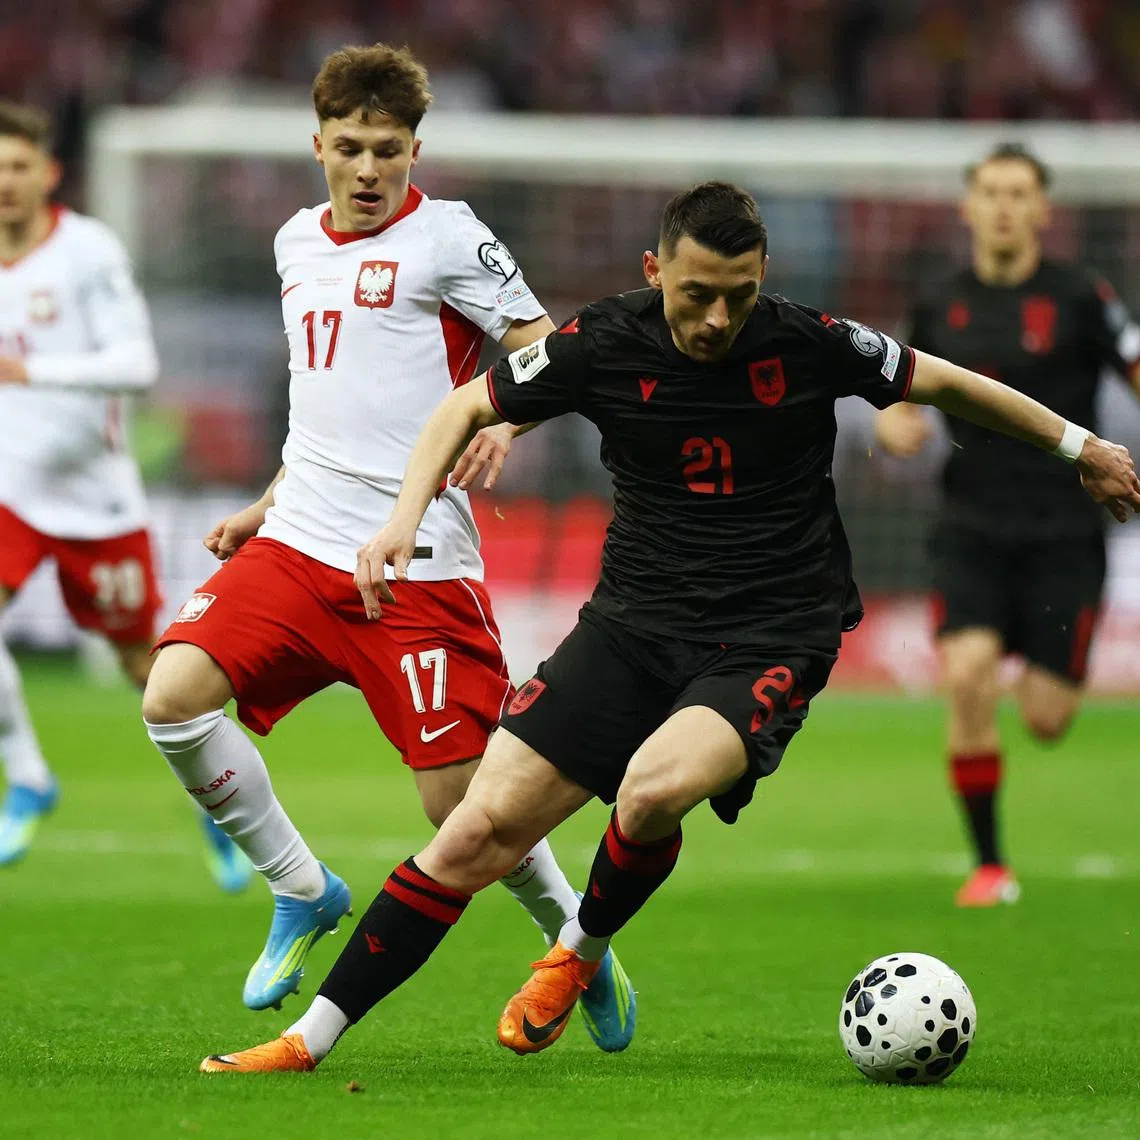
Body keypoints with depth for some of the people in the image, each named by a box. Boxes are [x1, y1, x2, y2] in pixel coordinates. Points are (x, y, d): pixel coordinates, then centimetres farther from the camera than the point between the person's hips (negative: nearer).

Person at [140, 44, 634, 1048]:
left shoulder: (447, 238, -4)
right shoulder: (298, 243, 17)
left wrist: (503, 421, -24)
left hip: (417, 561, -6)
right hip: (298, 545, 6)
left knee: (463, 803, -7)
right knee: (174, 699, -16)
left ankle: (574, 938, 22)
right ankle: (304, 893, 3)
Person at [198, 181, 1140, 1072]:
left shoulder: (810, 345, -9)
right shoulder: (603, 345, -6)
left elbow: (942, 383, 8)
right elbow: (468, 409, 9)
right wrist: (408, 515, -7)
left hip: (769, 641, -2)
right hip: (634, 626, 2)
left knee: (654, 789, -33)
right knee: (482, 829, -9)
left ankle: (578, 955, 0)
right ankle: (311, 1040, 0)